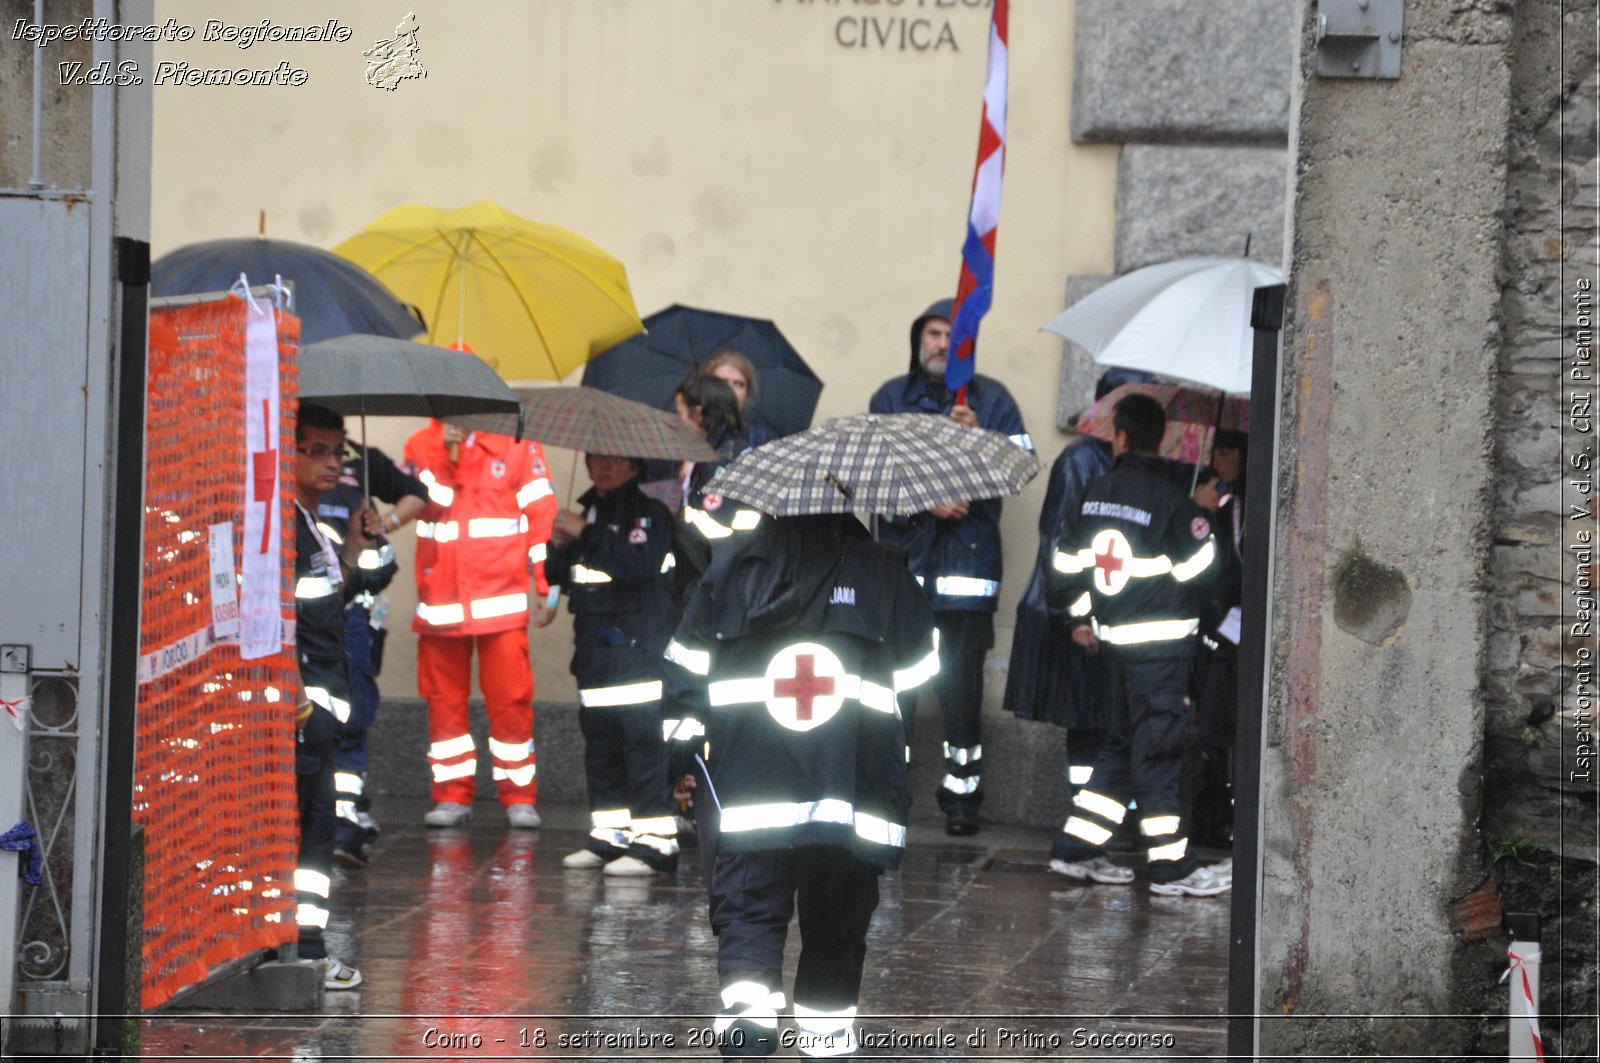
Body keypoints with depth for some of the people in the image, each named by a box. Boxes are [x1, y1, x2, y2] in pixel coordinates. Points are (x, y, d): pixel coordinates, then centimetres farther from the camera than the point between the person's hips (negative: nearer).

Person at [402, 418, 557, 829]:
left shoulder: (516, 442, 5)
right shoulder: (423, 445, 11)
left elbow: (540, 511, 3)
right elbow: (424, 500, -6)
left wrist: (546, 582, -2)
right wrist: (445, 451, -17)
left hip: (500, 598, -2)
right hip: (441, 600, 3)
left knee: (510, 698, -4)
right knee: (444, 699, 5)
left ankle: (519, 796, 4)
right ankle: (452, 795, 12)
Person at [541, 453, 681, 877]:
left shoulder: (649, 514, -4)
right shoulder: (590, 512, 19)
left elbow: (641, 563, -23)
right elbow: (560, 578, 21)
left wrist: (585, 534, -18)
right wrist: (560, 546, 0)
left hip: (640, 648, -8)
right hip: (597, 655, 8)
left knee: (643, 743, -13)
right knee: (600, 745, 10)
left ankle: (656, 841, -14)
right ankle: (609, 837, 16)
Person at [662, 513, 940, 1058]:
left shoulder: (730, 565, 5)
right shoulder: (885, 573, 4)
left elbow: (687, 666, 8)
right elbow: (917, 674, 11)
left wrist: (684, 749, 17)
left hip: (747, 790, 0)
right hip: (852, 788, 0)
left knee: (747, 900, -1)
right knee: (838, 910, 12)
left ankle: (747, 997, -24)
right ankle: (826, 1019, 14)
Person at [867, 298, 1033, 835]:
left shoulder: (992, 399, 10)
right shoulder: (890, 398, 12)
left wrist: (978, 436, -17)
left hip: (969, 552, -1)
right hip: (903, 549, 1)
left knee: (961, 675, -6)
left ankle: (962, 791, -1)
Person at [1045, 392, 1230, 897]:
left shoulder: (1096, 494, 6)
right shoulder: (1171, 501, -14)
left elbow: (1067, 560, 11)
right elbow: (1198, 567, -13)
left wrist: (1078, 617, 23)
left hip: (1115, 638, 6)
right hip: (1163, 642, -6)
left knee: (1123, 745, 17)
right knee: (1158, 748, -4)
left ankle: (1076, 847, 18)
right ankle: (1171, 865, 0)